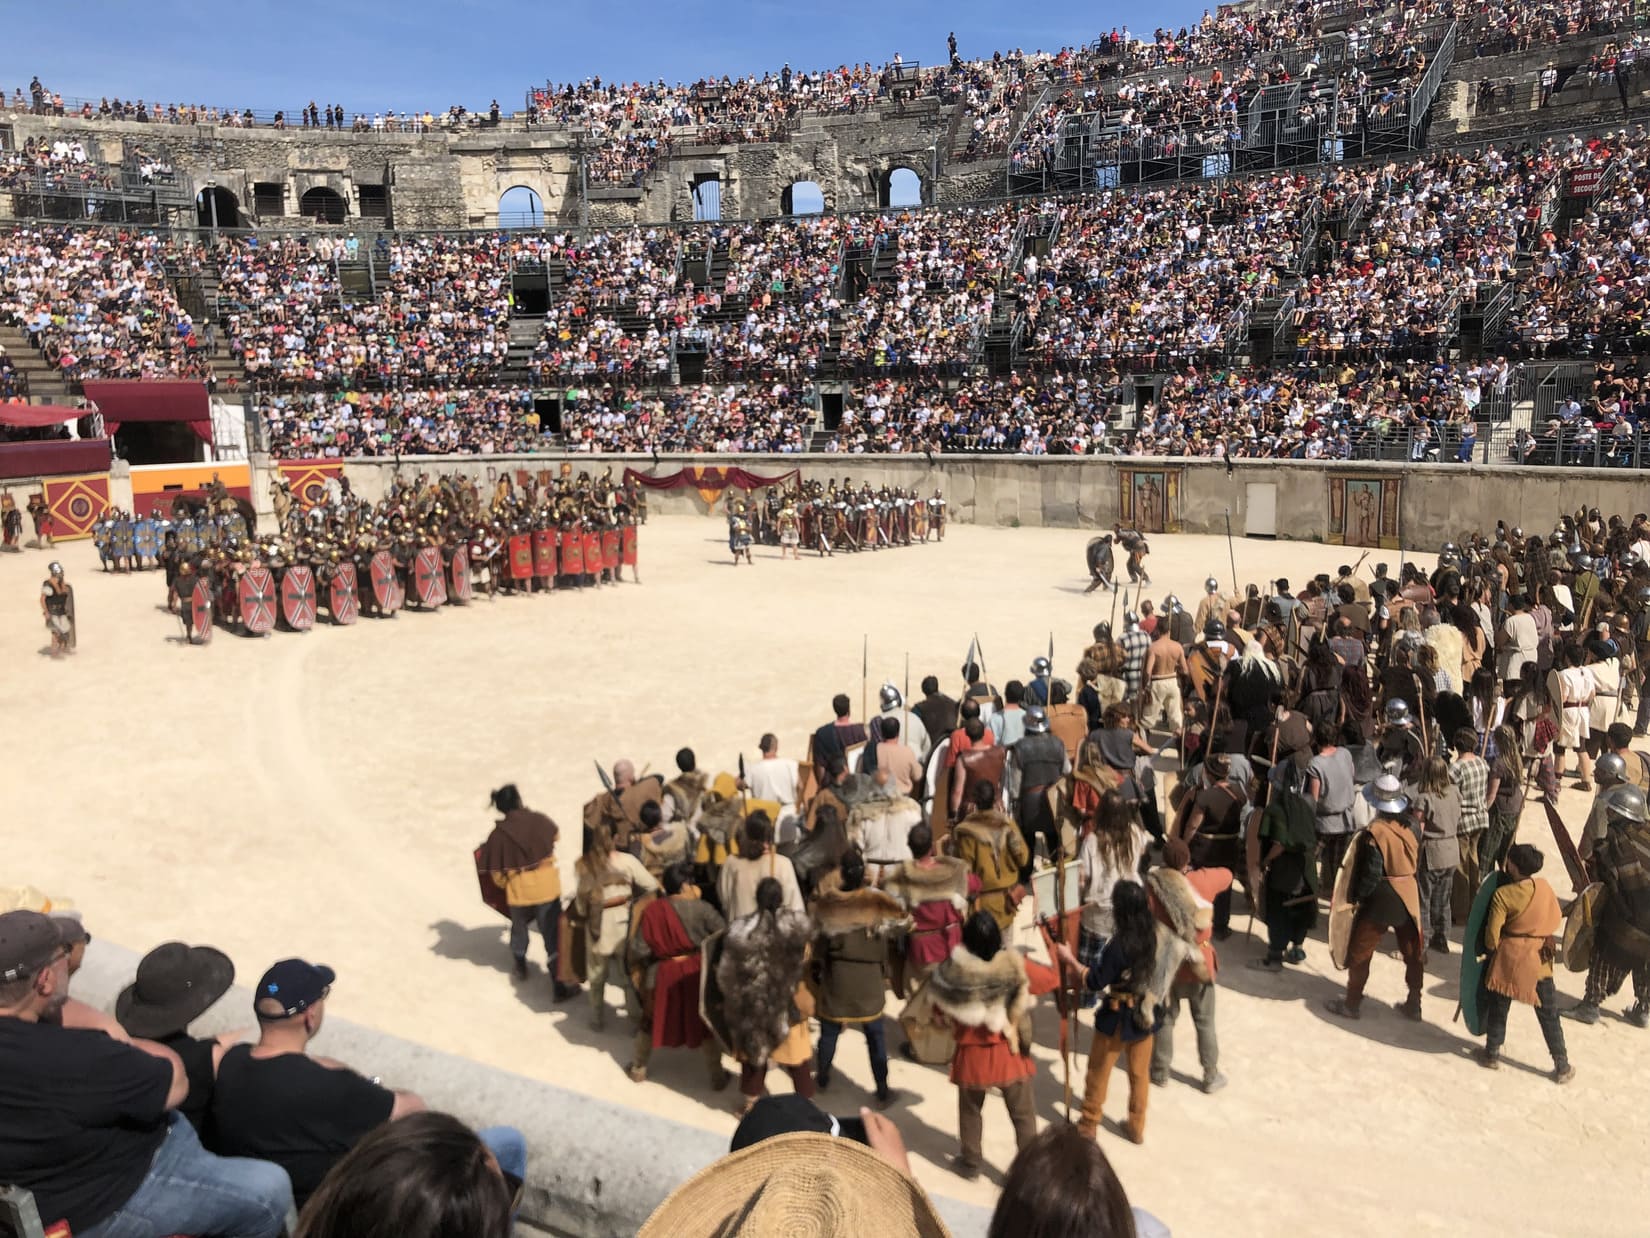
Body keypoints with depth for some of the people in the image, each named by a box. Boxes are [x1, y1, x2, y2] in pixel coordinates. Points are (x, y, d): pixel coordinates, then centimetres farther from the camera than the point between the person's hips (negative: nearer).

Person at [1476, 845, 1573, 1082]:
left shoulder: (1503, 894, -19)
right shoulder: (1544, 887, -8)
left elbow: (1492, 931, -14)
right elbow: (1556, 920, 4)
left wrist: (1492, 948, 6)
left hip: (1509, 957, -3)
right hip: (1540, 959, 3)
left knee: (1498, 1007, 14)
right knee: (1548, 1013, 12)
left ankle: (1492, 1053, 25)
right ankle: (1561, 1065, 16)